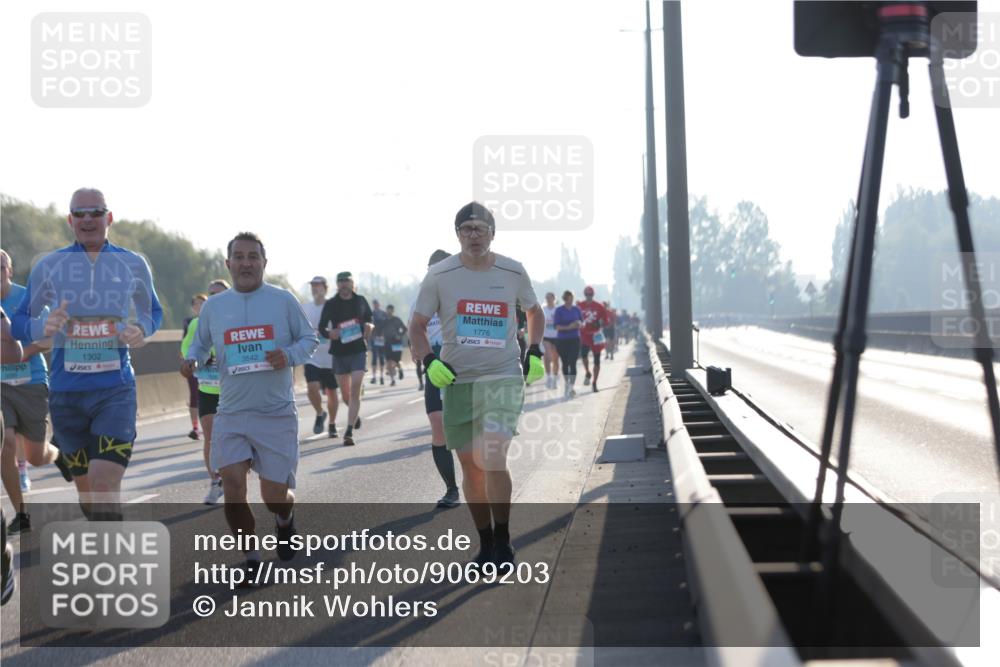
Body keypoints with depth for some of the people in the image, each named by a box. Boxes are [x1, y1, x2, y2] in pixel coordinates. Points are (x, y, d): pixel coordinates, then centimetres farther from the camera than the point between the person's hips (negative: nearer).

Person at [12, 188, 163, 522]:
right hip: (65, 391, 2)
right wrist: (42, 327, -16)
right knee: (85, 488, 12)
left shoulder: (133, 265, 4)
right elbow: (19, 322, 8)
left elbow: (153, 312, 18)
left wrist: (141, 330, -6)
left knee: (104, 485, -16)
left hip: (116, 390, -2)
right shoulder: (49, 266, 3)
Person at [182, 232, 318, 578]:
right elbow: (201, 344, 17)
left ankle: (285, 520, 39)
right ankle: (251, 556, 5)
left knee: (274, 496, 0)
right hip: (232, 413, 2)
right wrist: (192, 360, -5)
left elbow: (309, 338, 5)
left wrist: (289, 355, -15)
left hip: (277, 413, -2)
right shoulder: (214, 306, 5)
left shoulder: (283, 300, -1)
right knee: (232, 485, -14)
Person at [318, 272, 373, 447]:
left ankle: (349, 431, -16)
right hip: (339, 352, 1)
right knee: (345, 393, 10)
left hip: (358, 351, -1)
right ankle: (356, 414, 41)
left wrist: (369, 327, -7)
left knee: (355, 391, -14)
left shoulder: (360, 301, 5)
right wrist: (330, 333, -18)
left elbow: (370, 321, 16)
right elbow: (322, 328, 4)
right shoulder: (330, 304, 2)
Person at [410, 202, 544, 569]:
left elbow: (535, 311, 20)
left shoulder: (513, 272, 2)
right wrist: (430, 361, -10)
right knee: (471, 466, 6)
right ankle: (485, 544, 21)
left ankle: (503, 543, -7)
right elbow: (417, 325, 6)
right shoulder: (440, 275, -1)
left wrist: (534, 353, 8)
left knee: (493, 458, -19)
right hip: (457, 380, 2)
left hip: (504, 377, -2)